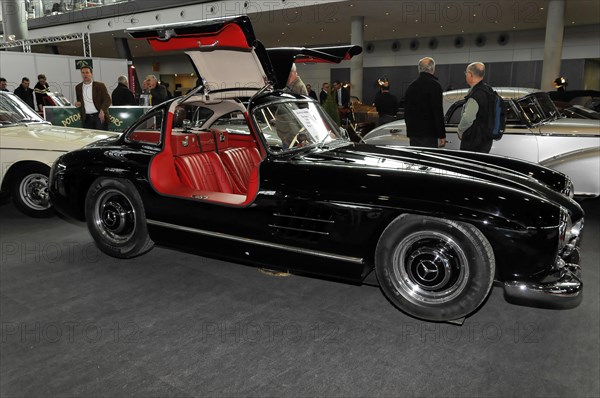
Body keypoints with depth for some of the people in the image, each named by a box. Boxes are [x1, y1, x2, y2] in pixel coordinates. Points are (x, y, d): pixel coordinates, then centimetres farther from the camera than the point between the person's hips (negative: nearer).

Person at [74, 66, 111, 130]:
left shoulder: (100, 85, 0)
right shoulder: (78, 87, 14)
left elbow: (107, 99, -7)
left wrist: (102, 110, -22)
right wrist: (78, 104, 1)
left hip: (99, 116, -4)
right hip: (86, 118, 4)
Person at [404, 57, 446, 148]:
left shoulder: (411, 86, 13)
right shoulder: (434, 85, -9)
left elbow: (406, 112, 19)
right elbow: (438, 112, -13)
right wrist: (442, 135, -10)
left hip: (413, 134, 7)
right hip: (429, 134, -7)